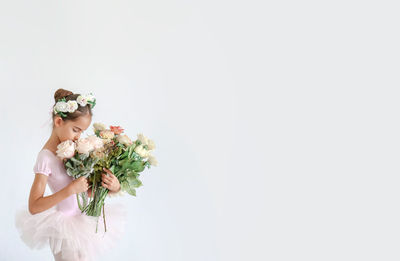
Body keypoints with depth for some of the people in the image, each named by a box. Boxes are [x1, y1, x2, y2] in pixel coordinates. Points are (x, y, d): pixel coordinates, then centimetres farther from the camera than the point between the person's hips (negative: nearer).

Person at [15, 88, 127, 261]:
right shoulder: (46, 157, -18)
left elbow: (89, 190, 4)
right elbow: (33, 207, -22)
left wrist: (113, 188, -16)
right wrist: (71, 189, -28)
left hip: (82, 219, 7)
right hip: (65, 229, -6)